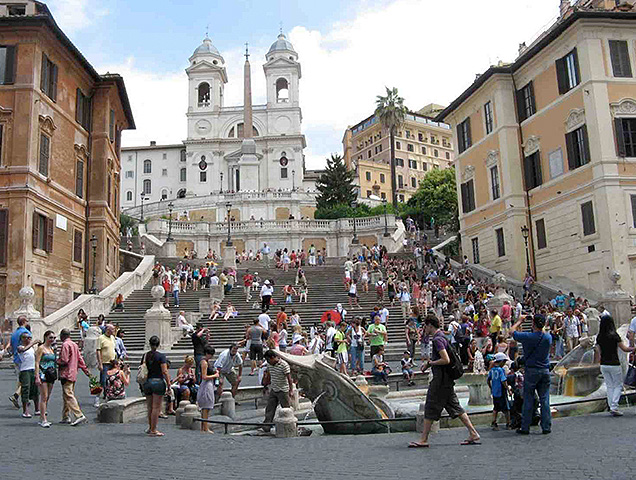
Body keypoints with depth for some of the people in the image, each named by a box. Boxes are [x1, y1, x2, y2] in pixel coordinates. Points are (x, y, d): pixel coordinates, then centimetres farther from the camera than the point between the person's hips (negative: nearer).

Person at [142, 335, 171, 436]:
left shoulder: (145, 356, 5)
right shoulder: (161, 356, -9)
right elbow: (165, 372, -13)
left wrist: (142, 384, 20)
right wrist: (168, 384, -8)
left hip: (147, 383, 5)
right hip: (158, 382, -5)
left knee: (150, 407, 17)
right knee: (156, 407, 1)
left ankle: (150, 427, 28)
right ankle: (153, 430, 4)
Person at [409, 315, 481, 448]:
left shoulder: (437, 339, -17)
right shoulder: (441, 337, 15)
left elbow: (446, 360, -24)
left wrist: (430, 363, -12)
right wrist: (429, 362, 15)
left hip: (440, 380, -10)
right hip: (447, 380, 10)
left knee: (430, 409, -3)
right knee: (455, 407, 12)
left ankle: (424, 440, 3)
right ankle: (474, 434, 11)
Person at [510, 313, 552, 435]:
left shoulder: (527, 337, -14)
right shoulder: (548, 337, -3)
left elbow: (512, 330, 2)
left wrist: (520, 320, 15)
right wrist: (538, 322, 22)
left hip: (531, 371, -3)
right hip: (545, 371, 3)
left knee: (528, 400, 3)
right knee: (544, 400, 8)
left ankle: (525, 427, 8)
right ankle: (546, 427, 11)